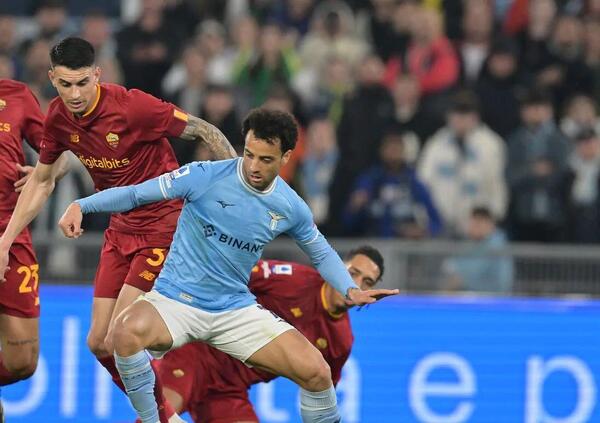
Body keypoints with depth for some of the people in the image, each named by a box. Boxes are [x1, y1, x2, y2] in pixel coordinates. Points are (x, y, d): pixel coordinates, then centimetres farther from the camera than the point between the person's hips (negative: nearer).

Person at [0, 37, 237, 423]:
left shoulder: (132, 106, -22)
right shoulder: (58, 118, -3)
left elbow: (206, 132, -14)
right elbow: (41, 182, 13)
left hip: (163, 226, -7)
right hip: (120, 229, 7)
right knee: (99, 343, 5)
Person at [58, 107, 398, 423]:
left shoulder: (291, 208, -1)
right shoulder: (205, 177, -14)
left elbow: (321, 252, 17)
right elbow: (135, 194, -8)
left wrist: (350, 290, 0)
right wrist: (81, 206, -21)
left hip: (236, 309, 3)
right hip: (175, 300, -3)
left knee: (316, 372, -13)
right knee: (127, 332, -37)